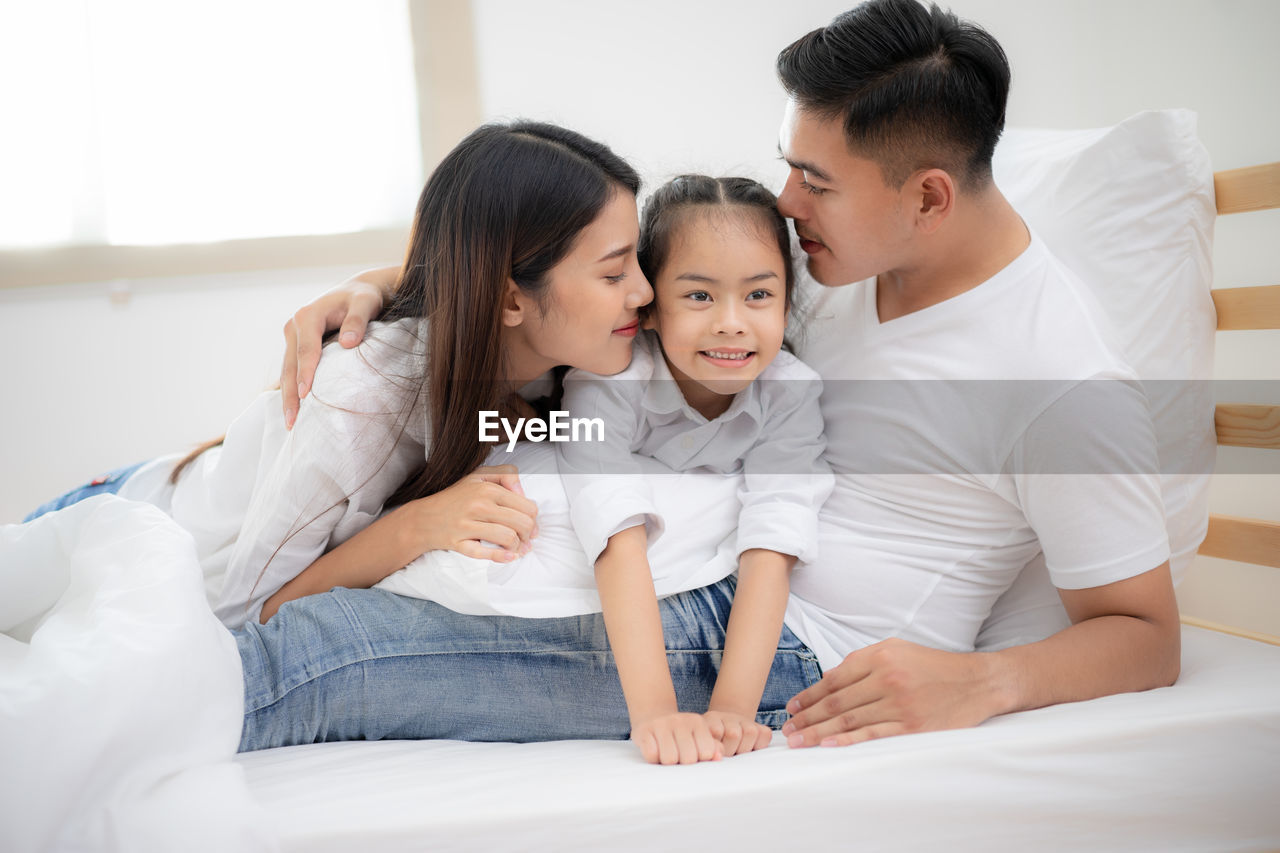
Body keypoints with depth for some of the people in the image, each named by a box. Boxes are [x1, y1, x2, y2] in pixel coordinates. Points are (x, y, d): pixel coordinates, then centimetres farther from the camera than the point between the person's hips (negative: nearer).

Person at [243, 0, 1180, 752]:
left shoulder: (1067, 387, -18)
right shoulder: (841, 238, 2)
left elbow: (1147, 635, -11)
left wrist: (981, 682, -31)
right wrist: (378, 286, -7)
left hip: (801, 668, -8)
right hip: (693, 573, 8)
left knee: (327, 651, -18)